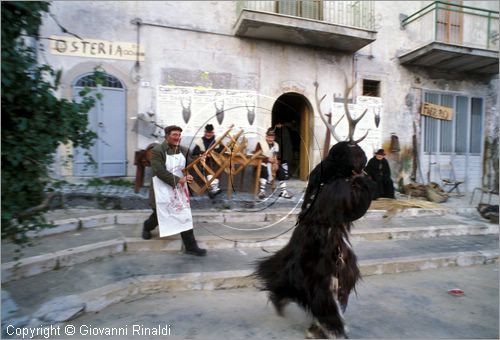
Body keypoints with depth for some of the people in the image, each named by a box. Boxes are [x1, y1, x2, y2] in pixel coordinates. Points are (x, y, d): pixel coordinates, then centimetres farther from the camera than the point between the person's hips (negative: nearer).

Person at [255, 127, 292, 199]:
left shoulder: (276, 145, 13)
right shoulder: (260, 143, -3)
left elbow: (277, 157, 9)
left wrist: (276, 163, -14)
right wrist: (268, 159, -22)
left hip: (273, 164, 5)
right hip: (262, 163, -5)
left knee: (281, 170, -19)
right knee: (265, 170, -36)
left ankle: (283, 191, -16)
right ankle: (262, 191, -36)